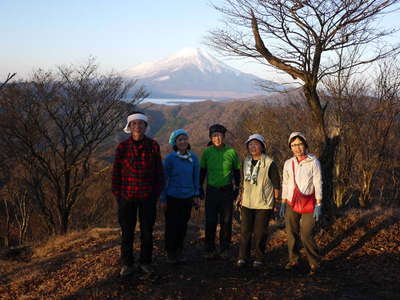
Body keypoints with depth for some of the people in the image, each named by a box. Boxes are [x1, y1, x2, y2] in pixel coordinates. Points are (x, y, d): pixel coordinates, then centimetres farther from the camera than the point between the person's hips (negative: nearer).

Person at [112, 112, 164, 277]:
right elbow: (116, 172, 0)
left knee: (147, 231, 10)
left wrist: (157, 193, 1)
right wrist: (117, 194, -1)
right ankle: (127, 264, 23)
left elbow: (159, 171, 3)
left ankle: (145, 262, 27)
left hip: (148, 197, 1)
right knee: (127, 232, 7)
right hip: (127, 196, -1)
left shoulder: (153, 146, -3)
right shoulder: (122, 147, -5)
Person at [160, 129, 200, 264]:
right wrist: (163, 199, -3)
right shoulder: (170, 158, -10)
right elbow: (164, 179, -5)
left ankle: (179, 251, 28)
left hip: (187, 197, 3)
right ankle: (170, 252, 21)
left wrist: (196, 195, 7)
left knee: (183, 225, 11)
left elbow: (196, 178, 8)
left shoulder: (193, 158, 0)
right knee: (172, 226, 3)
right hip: (172, 197, -3)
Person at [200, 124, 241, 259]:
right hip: (211, 191, 0)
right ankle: (210, 249, 13)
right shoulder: (207, 152, 0)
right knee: (210, 221, 1)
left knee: (226, 222, 6)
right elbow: (202, 171, 10)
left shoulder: (231, 152, 0)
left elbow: (237, 171, 9)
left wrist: (237, 188, 6)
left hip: (227, 191, 0)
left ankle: (225, 249, 19)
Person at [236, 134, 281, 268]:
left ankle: (259, 258, 17)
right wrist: (241, 196, 17)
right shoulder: (246, 161, 9)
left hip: (263, 204, -5)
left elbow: (276, 185, -5)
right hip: (247, 203, 5)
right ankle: (243, 257, 15)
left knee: (259, 233, 2)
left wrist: (275, 202, -5)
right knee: (245, 231, 5)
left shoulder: (269, 163, -9)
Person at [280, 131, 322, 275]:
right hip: (291, 204, 4)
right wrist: (283, 203, 11)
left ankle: (314, 263, 7)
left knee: (306, 235, -8)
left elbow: (318, 184, -6)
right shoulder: (288, 163, 7)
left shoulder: (313, 162, -5)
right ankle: (293, 260, 23)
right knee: (292, 234, 6)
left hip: (308, 204, -4)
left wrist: (318, 205, -11)